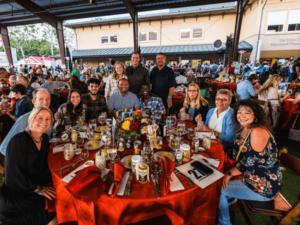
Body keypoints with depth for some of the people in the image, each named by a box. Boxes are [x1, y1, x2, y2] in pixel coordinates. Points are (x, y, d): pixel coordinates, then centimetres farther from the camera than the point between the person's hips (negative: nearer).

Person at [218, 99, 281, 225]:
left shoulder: (258, 132, -24)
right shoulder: (242, 130, 2)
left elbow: (252, 161, -25)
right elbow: (237, 155, 8)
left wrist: (229, 173, -16)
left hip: (264, 187, -8)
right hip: (252, 179, 8)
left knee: (218, 188, -3)